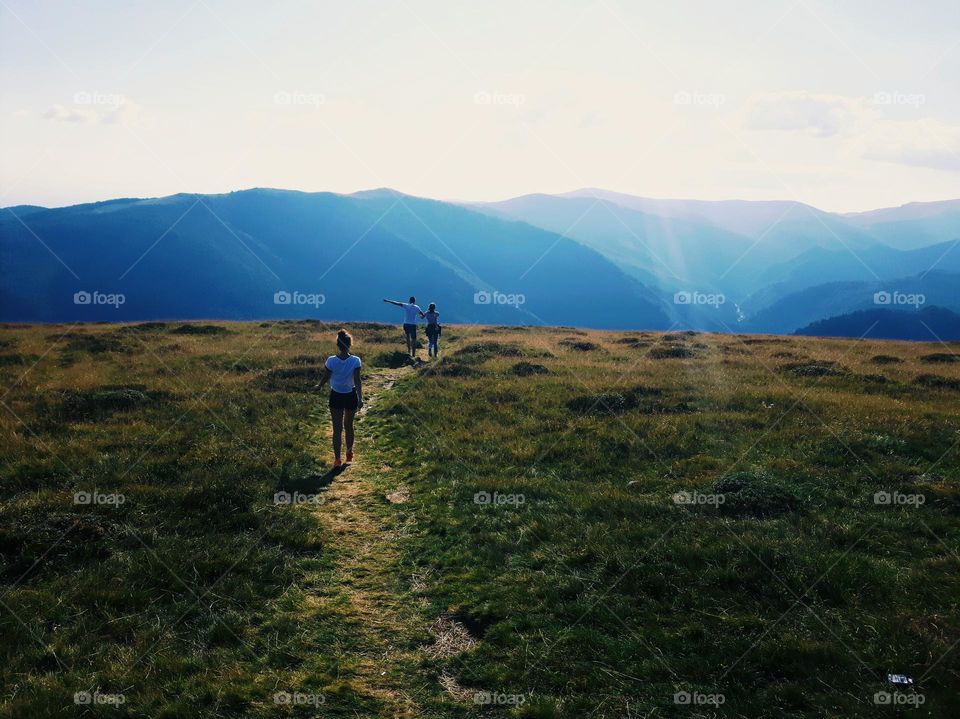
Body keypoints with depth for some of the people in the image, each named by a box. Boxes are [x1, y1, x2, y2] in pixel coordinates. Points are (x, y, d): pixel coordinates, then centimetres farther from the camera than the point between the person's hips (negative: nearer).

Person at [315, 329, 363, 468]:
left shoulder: (331, 361, -14)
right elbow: (357, 382, -16)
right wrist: (360, 399, -10)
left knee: (337, 429, 6)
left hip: (336, 396, 0)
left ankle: (337, 459, 2)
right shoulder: (355, 361, -16)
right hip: (351, 396, 1)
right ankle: (349, 453, 35)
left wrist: (319, 386, 17)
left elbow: (326, 378, -2)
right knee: (349, 426, 20)